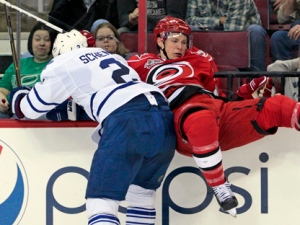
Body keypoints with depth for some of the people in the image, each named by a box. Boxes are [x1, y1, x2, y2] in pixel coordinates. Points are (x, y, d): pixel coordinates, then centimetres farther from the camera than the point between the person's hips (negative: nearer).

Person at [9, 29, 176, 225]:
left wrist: (17, 94, 45)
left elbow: (30, 108, 24)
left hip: (130, 121, -7)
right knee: (141, 191, 24)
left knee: (101, 199, -7)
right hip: (163, 116, 7)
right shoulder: (112, 57, 34)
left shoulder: (63, 64, 17)